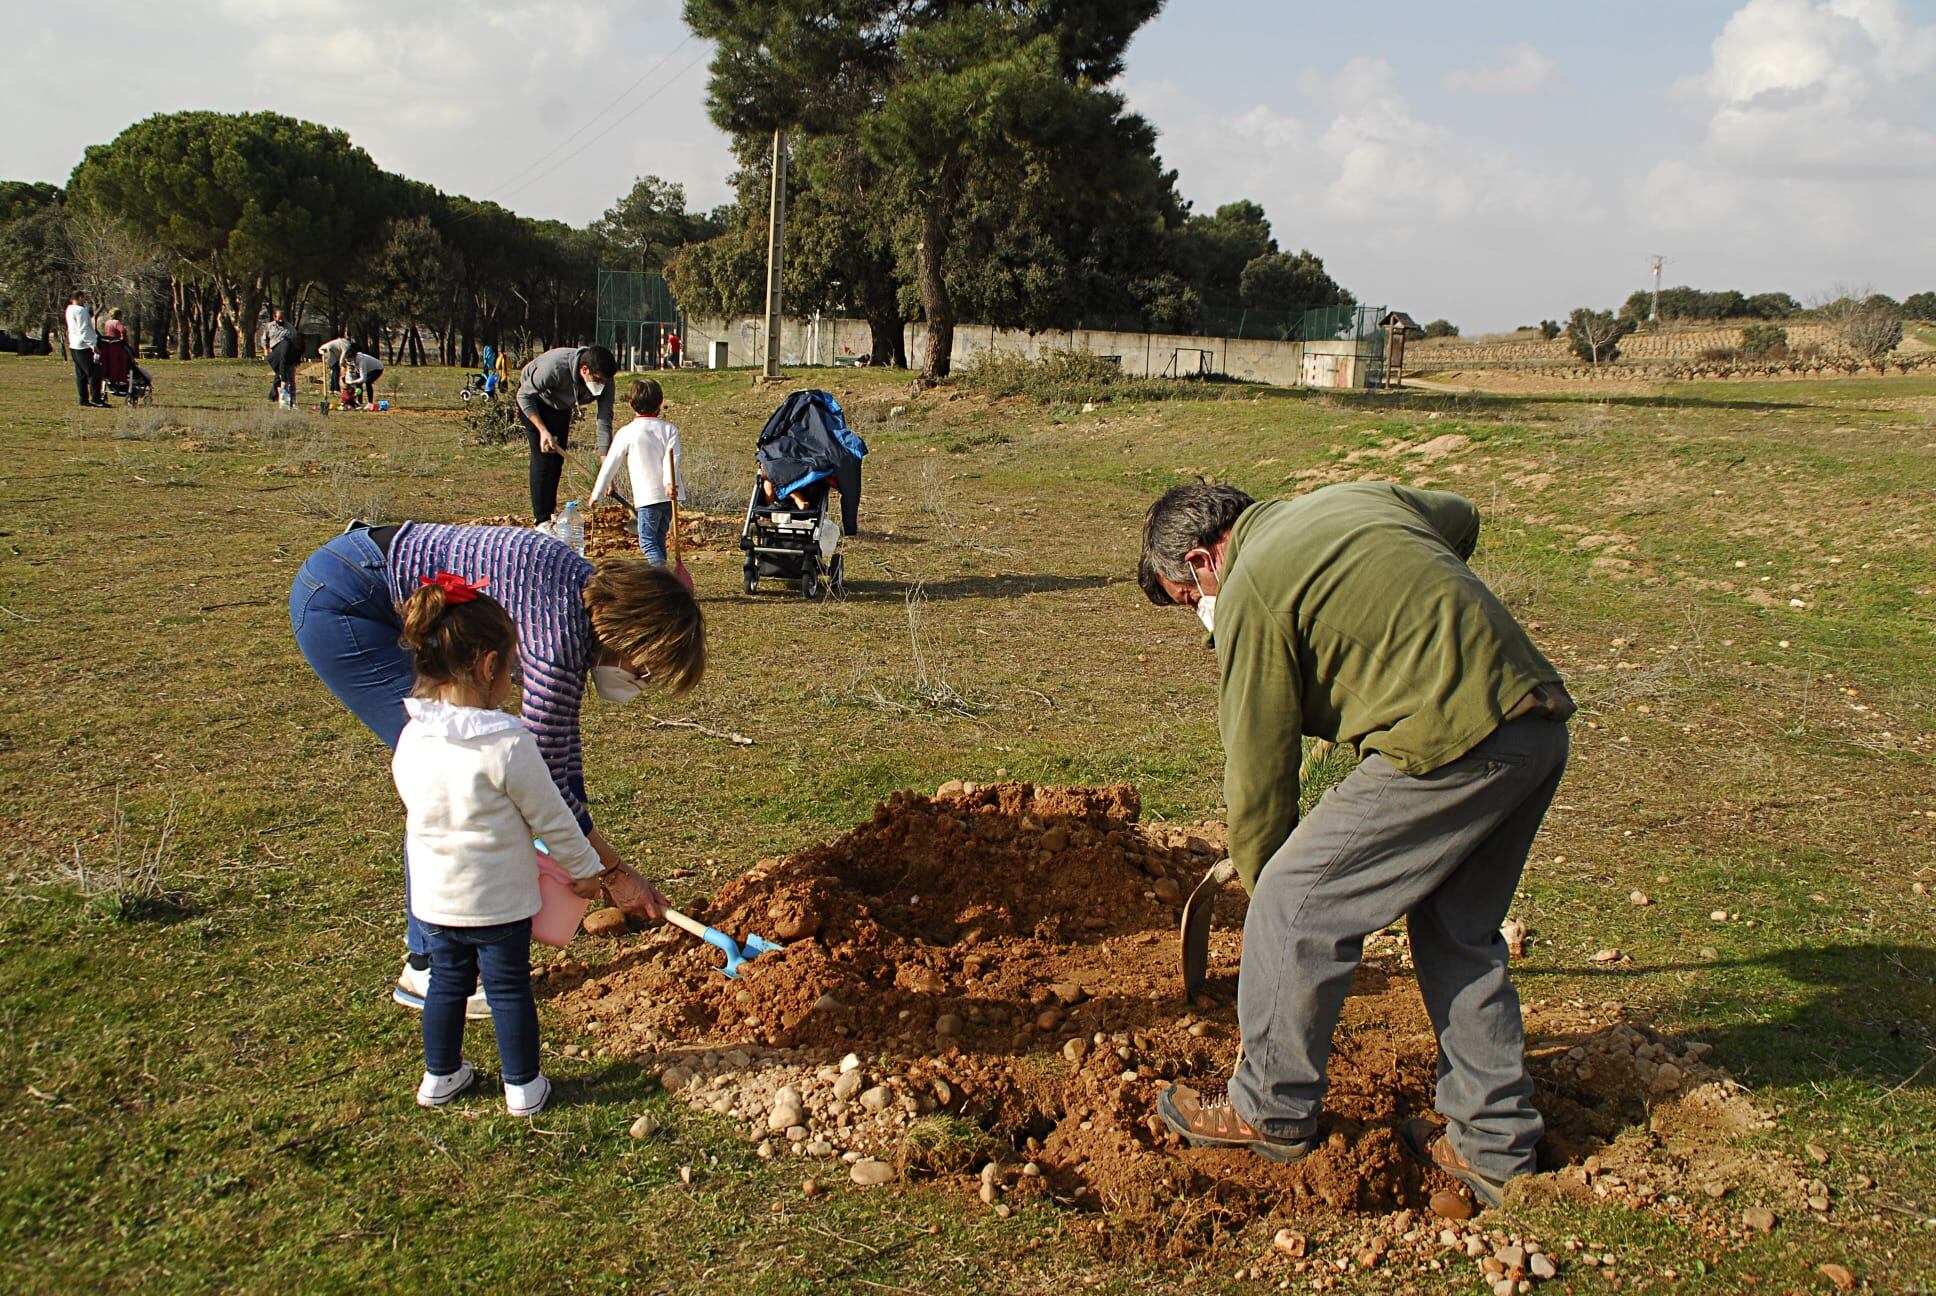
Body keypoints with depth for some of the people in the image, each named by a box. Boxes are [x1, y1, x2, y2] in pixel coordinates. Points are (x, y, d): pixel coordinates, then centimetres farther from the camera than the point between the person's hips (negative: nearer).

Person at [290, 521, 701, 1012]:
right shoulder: (560, 634, -27)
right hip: (339, 603, -10)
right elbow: (542, 778, -21)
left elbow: (560, 735, 11)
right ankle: (427, 963, 1)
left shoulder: (592, 593, 1)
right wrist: (613, 871, -12)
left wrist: (583, 842, 11)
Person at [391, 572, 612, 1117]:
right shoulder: (508, 744, -24)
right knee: (509, 988, 10)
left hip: (433, 896, 5)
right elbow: (551, 817, -14)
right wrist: (584, 867, 2)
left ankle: (440, 1075, 36)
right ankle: (523, 1086, 22)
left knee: (447, 980, 22)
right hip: (499, 898, -5)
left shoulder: (411, 738, -6)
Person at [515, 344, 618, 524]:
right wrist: (543, 431, -35)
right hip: (533, 401, -5)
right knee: (543, 456, -14)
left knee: (558, 457, 8)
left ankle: (551, 511, 24)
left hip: (561, 406, 5)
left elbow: (605, 422, -26)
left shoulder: (604, 380, -28)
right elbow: (524, 396, -28)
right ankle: (542, 520, -11)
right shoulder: (555, 367, -42)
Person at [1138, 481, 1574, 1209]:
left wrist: (1259, 877, 15)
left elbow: (1258, 771, 0)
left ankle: (1271, 1109, 20)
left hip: (1452, 743, -9)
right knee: (1461, 933, 21)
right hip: (1541, 725, 9)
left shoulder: (1251, 593, -4)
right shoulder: (1362, 495, 20)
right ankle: (1495, 1147, 28)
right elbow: (1460, 518, 41)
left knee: (1297, 905, 4)